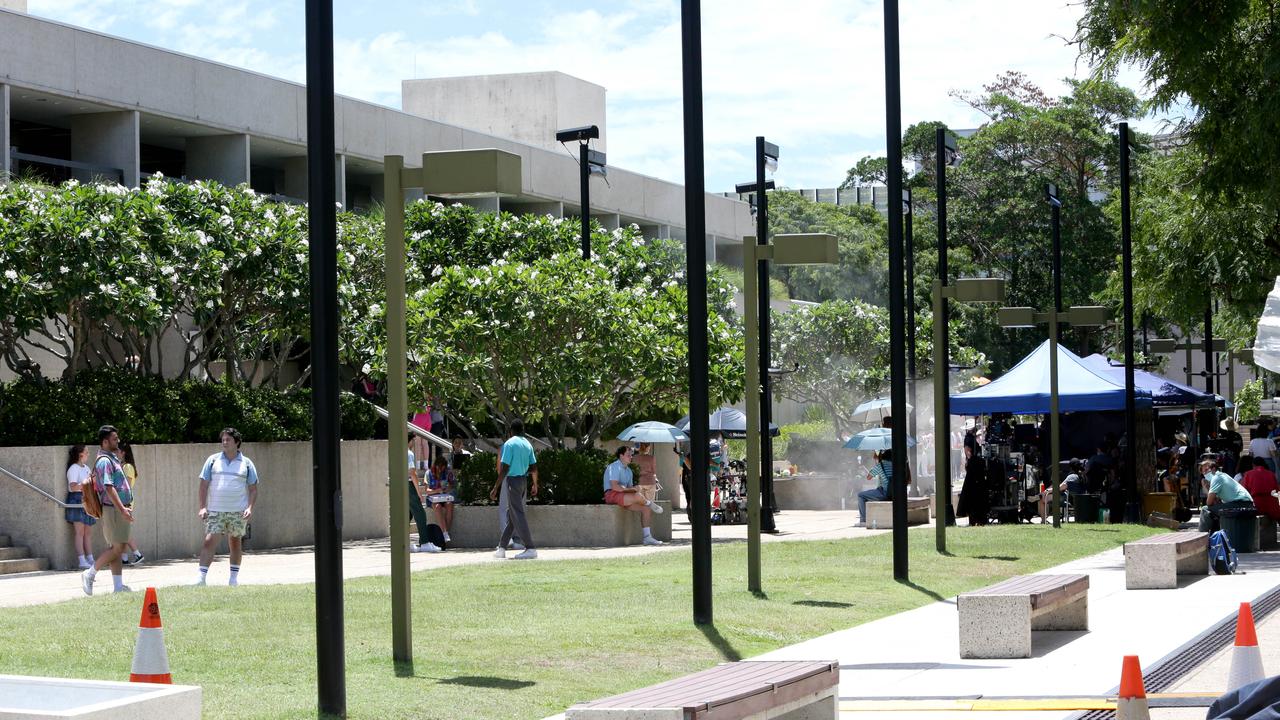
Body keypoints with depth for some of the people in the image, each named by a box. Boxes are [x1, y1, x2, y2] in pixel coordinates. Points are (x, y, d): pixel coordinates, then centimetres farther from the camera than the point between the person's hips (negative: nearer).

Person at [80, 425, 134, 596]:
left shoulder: (111, 458, 17)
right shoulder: (104, 461, -15)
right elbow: (109, 487, -23)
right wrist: (122, 509, -27)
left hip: (121, 508, 10)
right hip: (113, 509, -10)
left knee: (119, 547, 8)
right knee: (117, 548, -8)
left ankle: (118, 586, 9)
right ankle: (89, 575, 0)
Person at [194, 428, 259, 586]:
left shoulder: (246, 463, 6)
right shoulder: (213, 460, 7)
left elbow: (253, 488, 8)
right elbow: (204, 484, 6)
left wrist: (250, 507, -6)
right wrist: (202, 507, -4)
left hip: (238, 512, 1)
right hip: (215, 511, -1)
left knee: (235, 542, 8)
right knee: (209, 541, -10)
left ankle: (234, 576, 19)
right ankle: (201, 577, -13)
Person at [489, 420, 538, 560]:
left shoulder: (509, 444, -11)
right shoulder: (528, 445, 9)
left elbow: (504, 468, -16)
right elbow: (534, 468, 10)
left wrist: (496, 488, -14)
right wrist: (535, 485, 22)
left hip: (512, 480, -8)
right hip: (523, 480, 8)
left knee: (517, 515, -8)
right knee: (511, 514, 15)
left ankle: (530, 549, -14)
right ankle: (501, 548, 19)